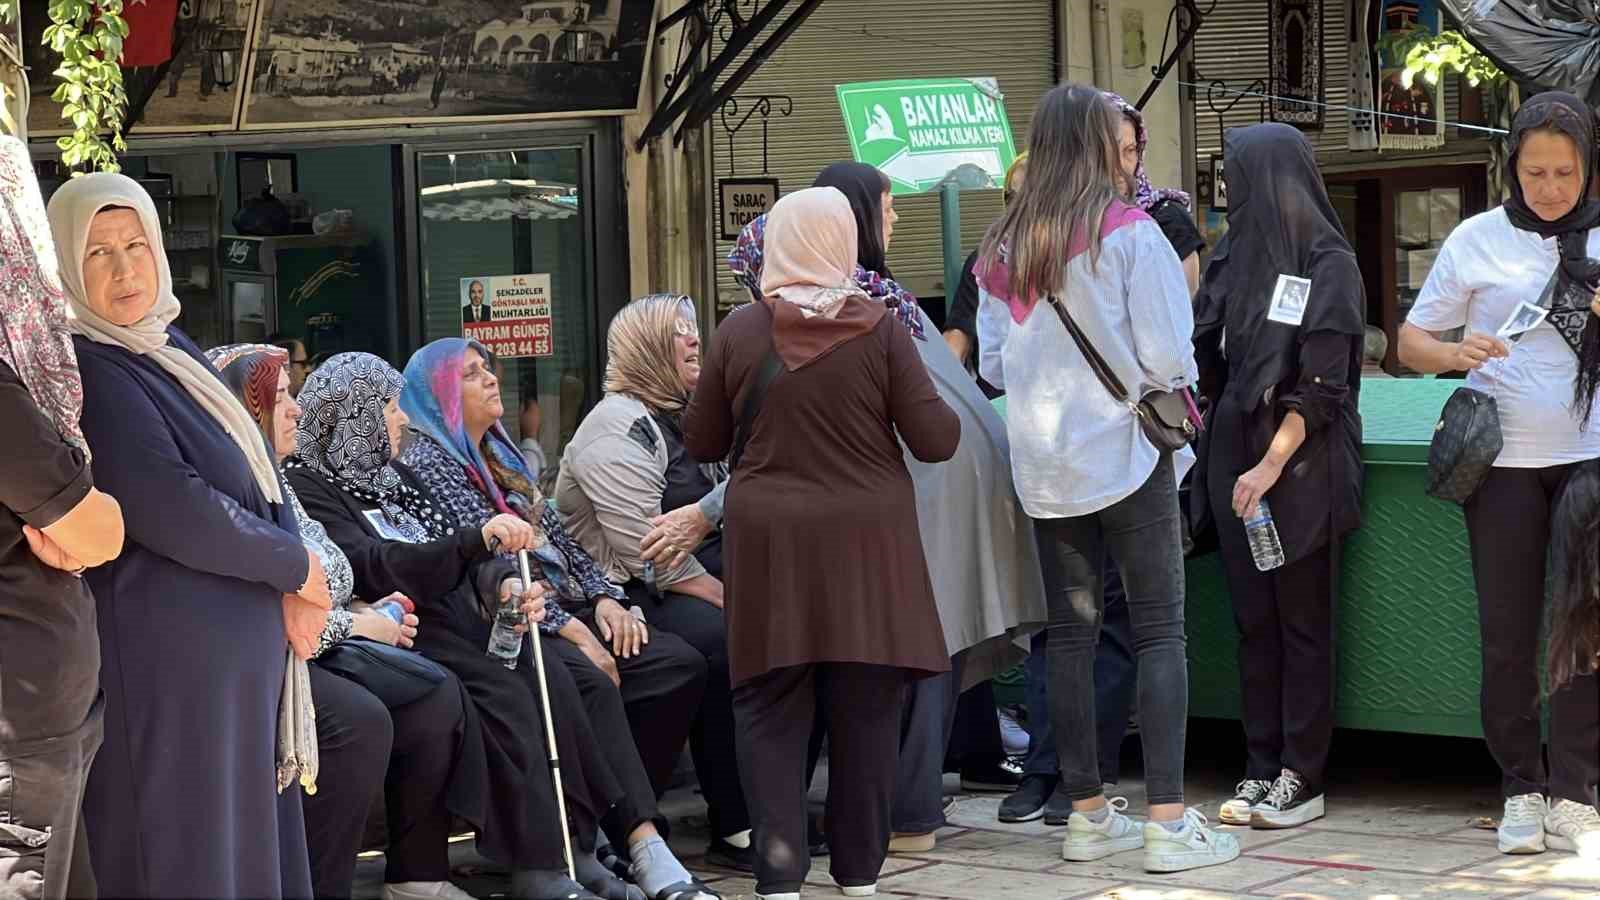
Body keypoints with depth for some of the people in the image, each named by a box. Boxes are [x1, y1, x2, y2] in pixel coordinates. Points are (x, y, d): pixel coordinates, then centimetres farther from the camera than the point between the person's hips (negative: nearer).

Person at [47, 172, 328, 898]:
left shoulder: (173, 349, 14)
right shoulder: (89, 373, -13)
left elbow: (259, 468, 13)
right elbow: (173, 512, -21)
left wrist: (292, 590, -4)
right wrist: (295, 567, -8)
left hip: (243, 643, 9)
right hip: (173, 652, -9)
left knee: (248, 835, 12)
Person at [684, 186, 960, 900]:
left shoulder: (740, 331, -3)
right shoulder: (879, 329, -7)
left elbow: (700, 444, 7)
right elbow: (937, 440, -5)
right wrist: (945, 409, 16)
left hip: (770, 545, 0)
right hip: (867, 544, 0)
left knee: (772, 709, 7)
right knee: (866, 708, 10)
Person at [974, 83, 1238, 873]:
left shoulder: (1003, 247, 5)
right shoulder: (1129, 233, -10)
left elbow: (992, 364, 9)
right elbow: (1167, 356, -11)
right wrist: (1172, 390, 10)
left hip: (1045, 465, 5)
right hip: (1125, 453, -5)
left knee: (1070, 634, 11)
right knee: (1160, 632, -1)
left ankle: (1087, 814, 17)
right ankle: (1168, 822, -5)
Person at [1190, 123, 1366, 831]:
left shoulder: (1329, 263, -7)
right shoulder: (1235, 257, 12)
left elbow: (1322, 384, -13)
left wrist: (1272, 464, -18)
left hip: (1303, 462, -6)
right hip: (1235, 453, 6)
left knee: (1302, 619, -1)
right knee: (1253, 619, 7)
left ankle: (1302, 779, 3)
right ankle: (1262, 768, 13)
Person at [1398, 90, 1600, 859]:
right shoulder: (1479, 239, 1)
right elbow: (1411, 341, 4)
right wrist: (1456, 353, -17)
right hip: (1504, 458, 0)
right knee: (1508, 634, 2)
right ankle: (1521, 789, 13)